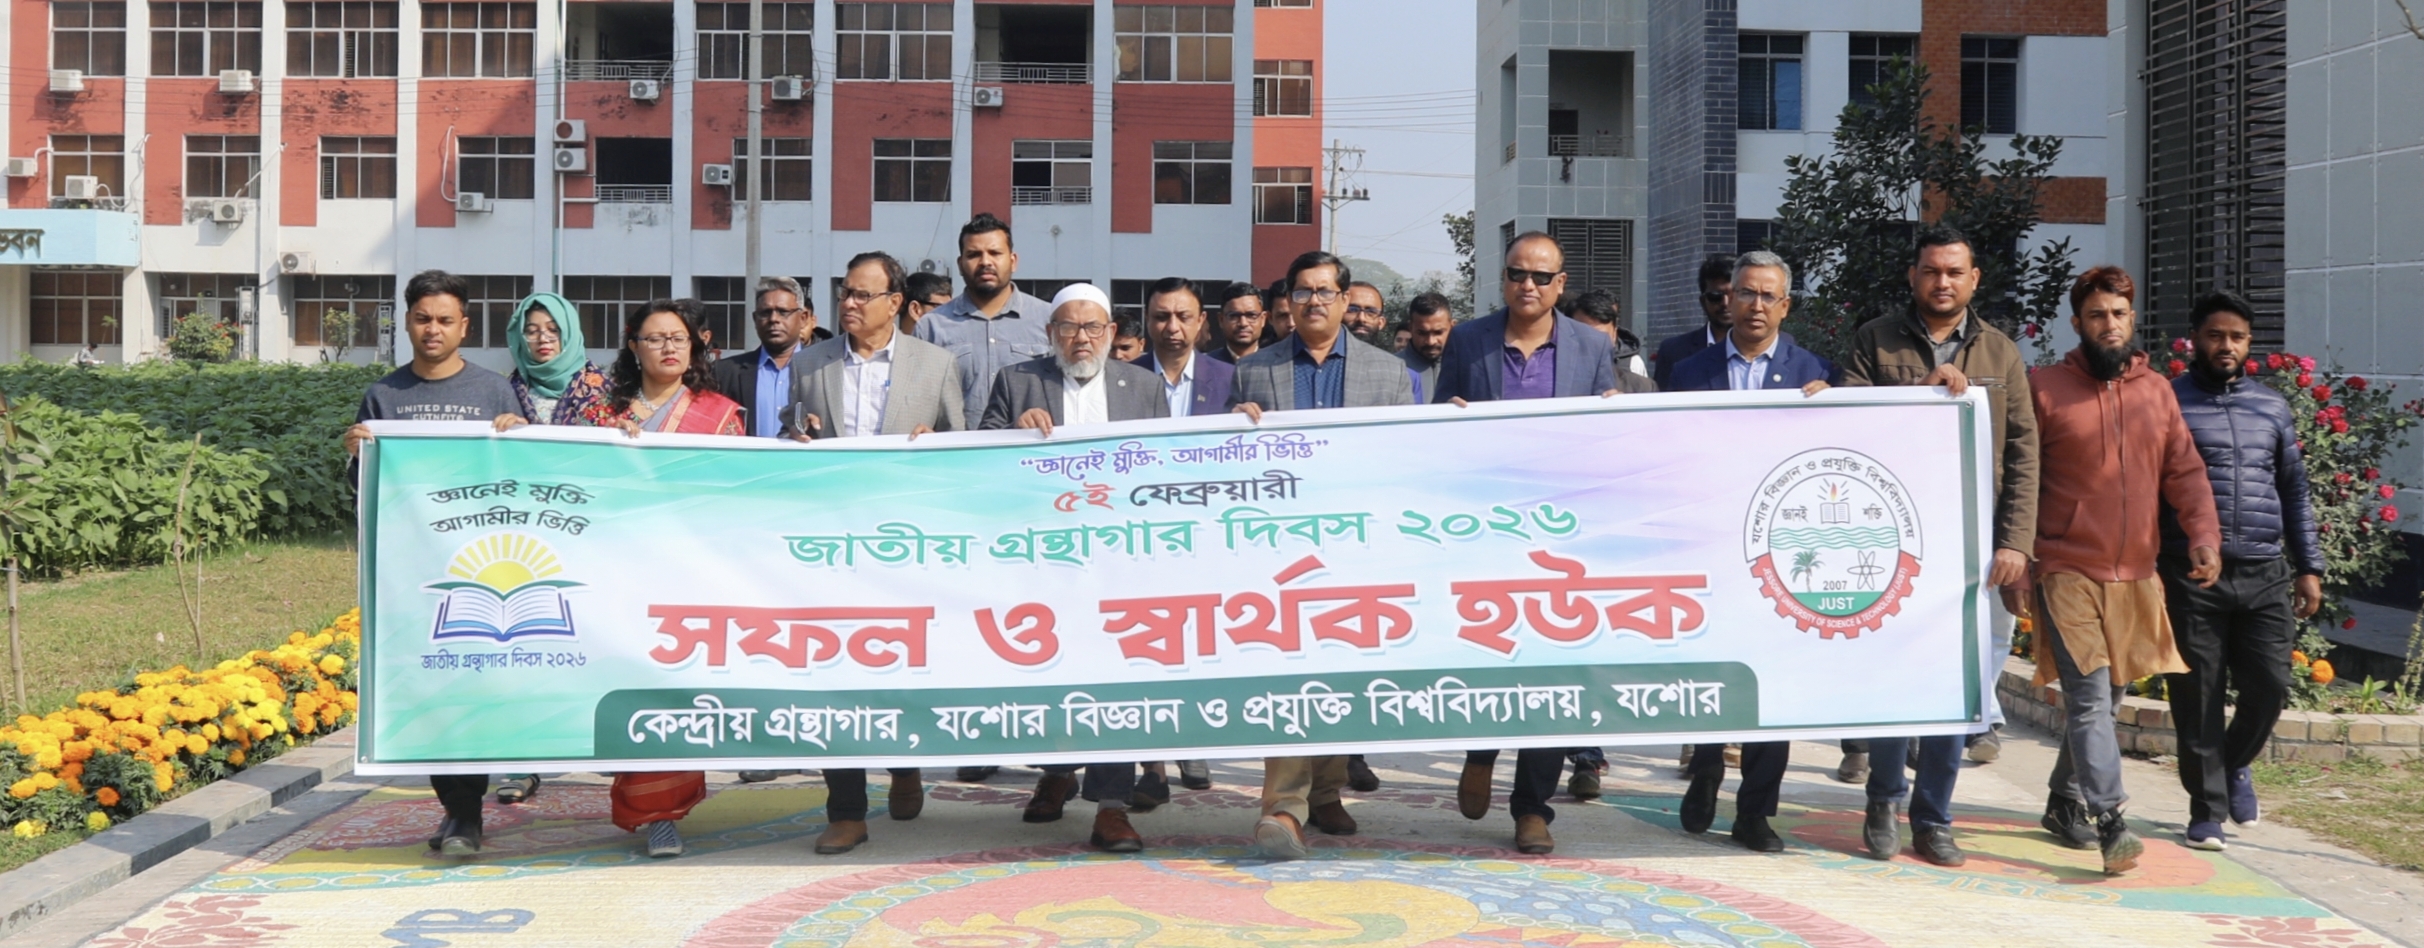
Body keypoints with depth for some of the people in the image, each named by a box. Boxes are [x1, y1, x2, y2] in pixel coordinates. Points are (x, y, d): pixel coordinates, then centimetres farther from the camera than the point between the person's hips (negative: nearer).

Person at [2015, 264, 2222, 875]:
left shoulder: (2157, 392, 11)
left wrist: (2203, 533, -8)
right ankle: (2110, 823, -12)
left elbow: (2185, 471, 9)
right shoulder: (2044, 389, -2)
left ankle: (2066, 801, 30)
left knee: (2105, 697, 14)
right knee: (2090, 698, -12)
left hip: (2135, 576, 5)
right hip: (2067, 573, -5)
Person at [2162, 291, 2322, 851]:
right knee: (2198, 698, 0)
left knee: (2269, 687, -1)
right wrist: (2145, 570, -9)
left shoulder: (2272, 406, 15)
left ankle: (2234, 764, 29)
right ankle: (2207, 810, 13)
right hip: (2191, 576, -3)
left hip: (2265, 575, 4)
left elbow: (2293, 490, 19)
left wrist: (2308, 566, 13)